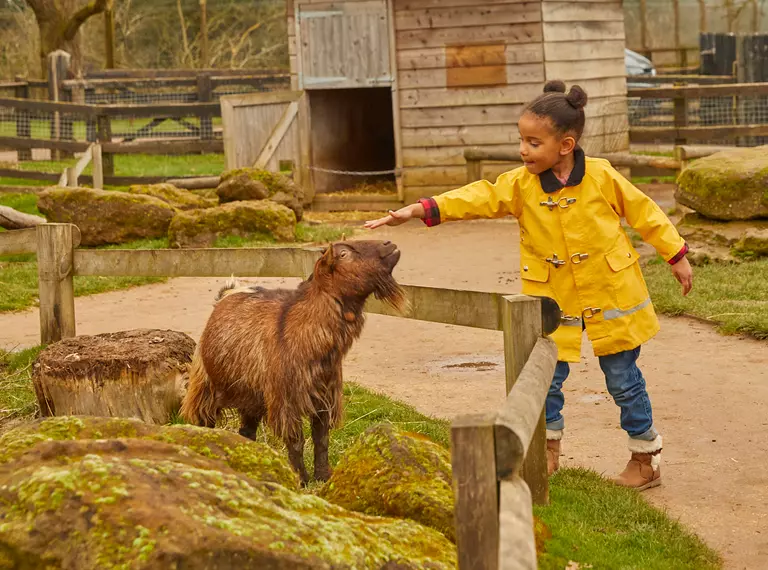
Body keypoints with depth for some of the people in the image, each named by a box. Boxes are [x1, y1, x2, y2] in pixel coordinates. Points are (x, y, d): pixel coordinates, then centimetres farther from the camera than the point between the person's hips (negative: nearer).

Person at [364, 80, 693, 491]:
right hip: (552, 299, 2)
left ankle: (646, 456, 23)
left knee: (623, 380, 7)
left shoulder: (602, 176, -12)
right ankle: (548, 447, 26)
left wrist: (676, 256, 7)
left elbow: (643, 212, 0)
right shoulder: (521, 184, -8)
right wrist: (419, 210, -29)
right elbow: (479, 197, -17)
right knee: (546, 377, 3)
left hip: (611, 297, -2)